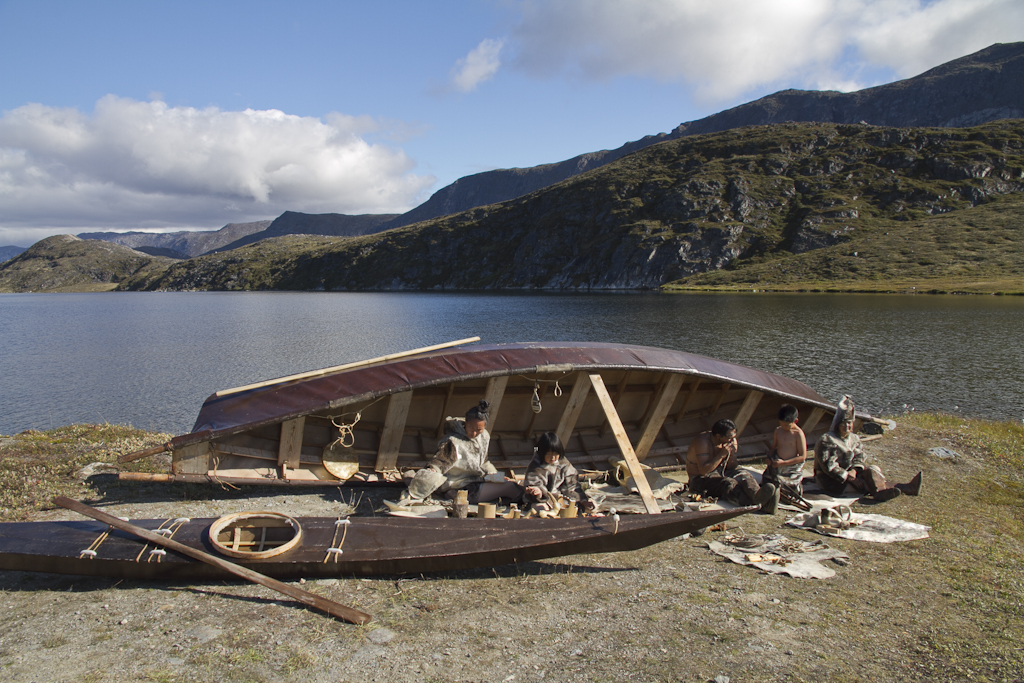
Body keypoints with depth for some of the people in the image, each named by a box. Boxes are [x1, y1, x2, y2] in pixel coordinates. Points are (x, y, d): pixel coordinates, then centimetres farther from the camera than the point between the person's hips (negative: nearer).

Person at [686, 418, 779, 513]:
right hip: (701, 478, -7)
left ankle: (757, 495, -55)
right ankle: (761, 505, -57)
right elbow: (703, 470, -26)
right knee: (728, 484, -33)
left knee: (743, 474, -22)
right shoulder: (702, 441, -19)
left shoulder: (731, 441, 2)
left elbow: (731, 468, 6)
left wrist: (731, 455, -15)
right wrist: (721, 454, -27)